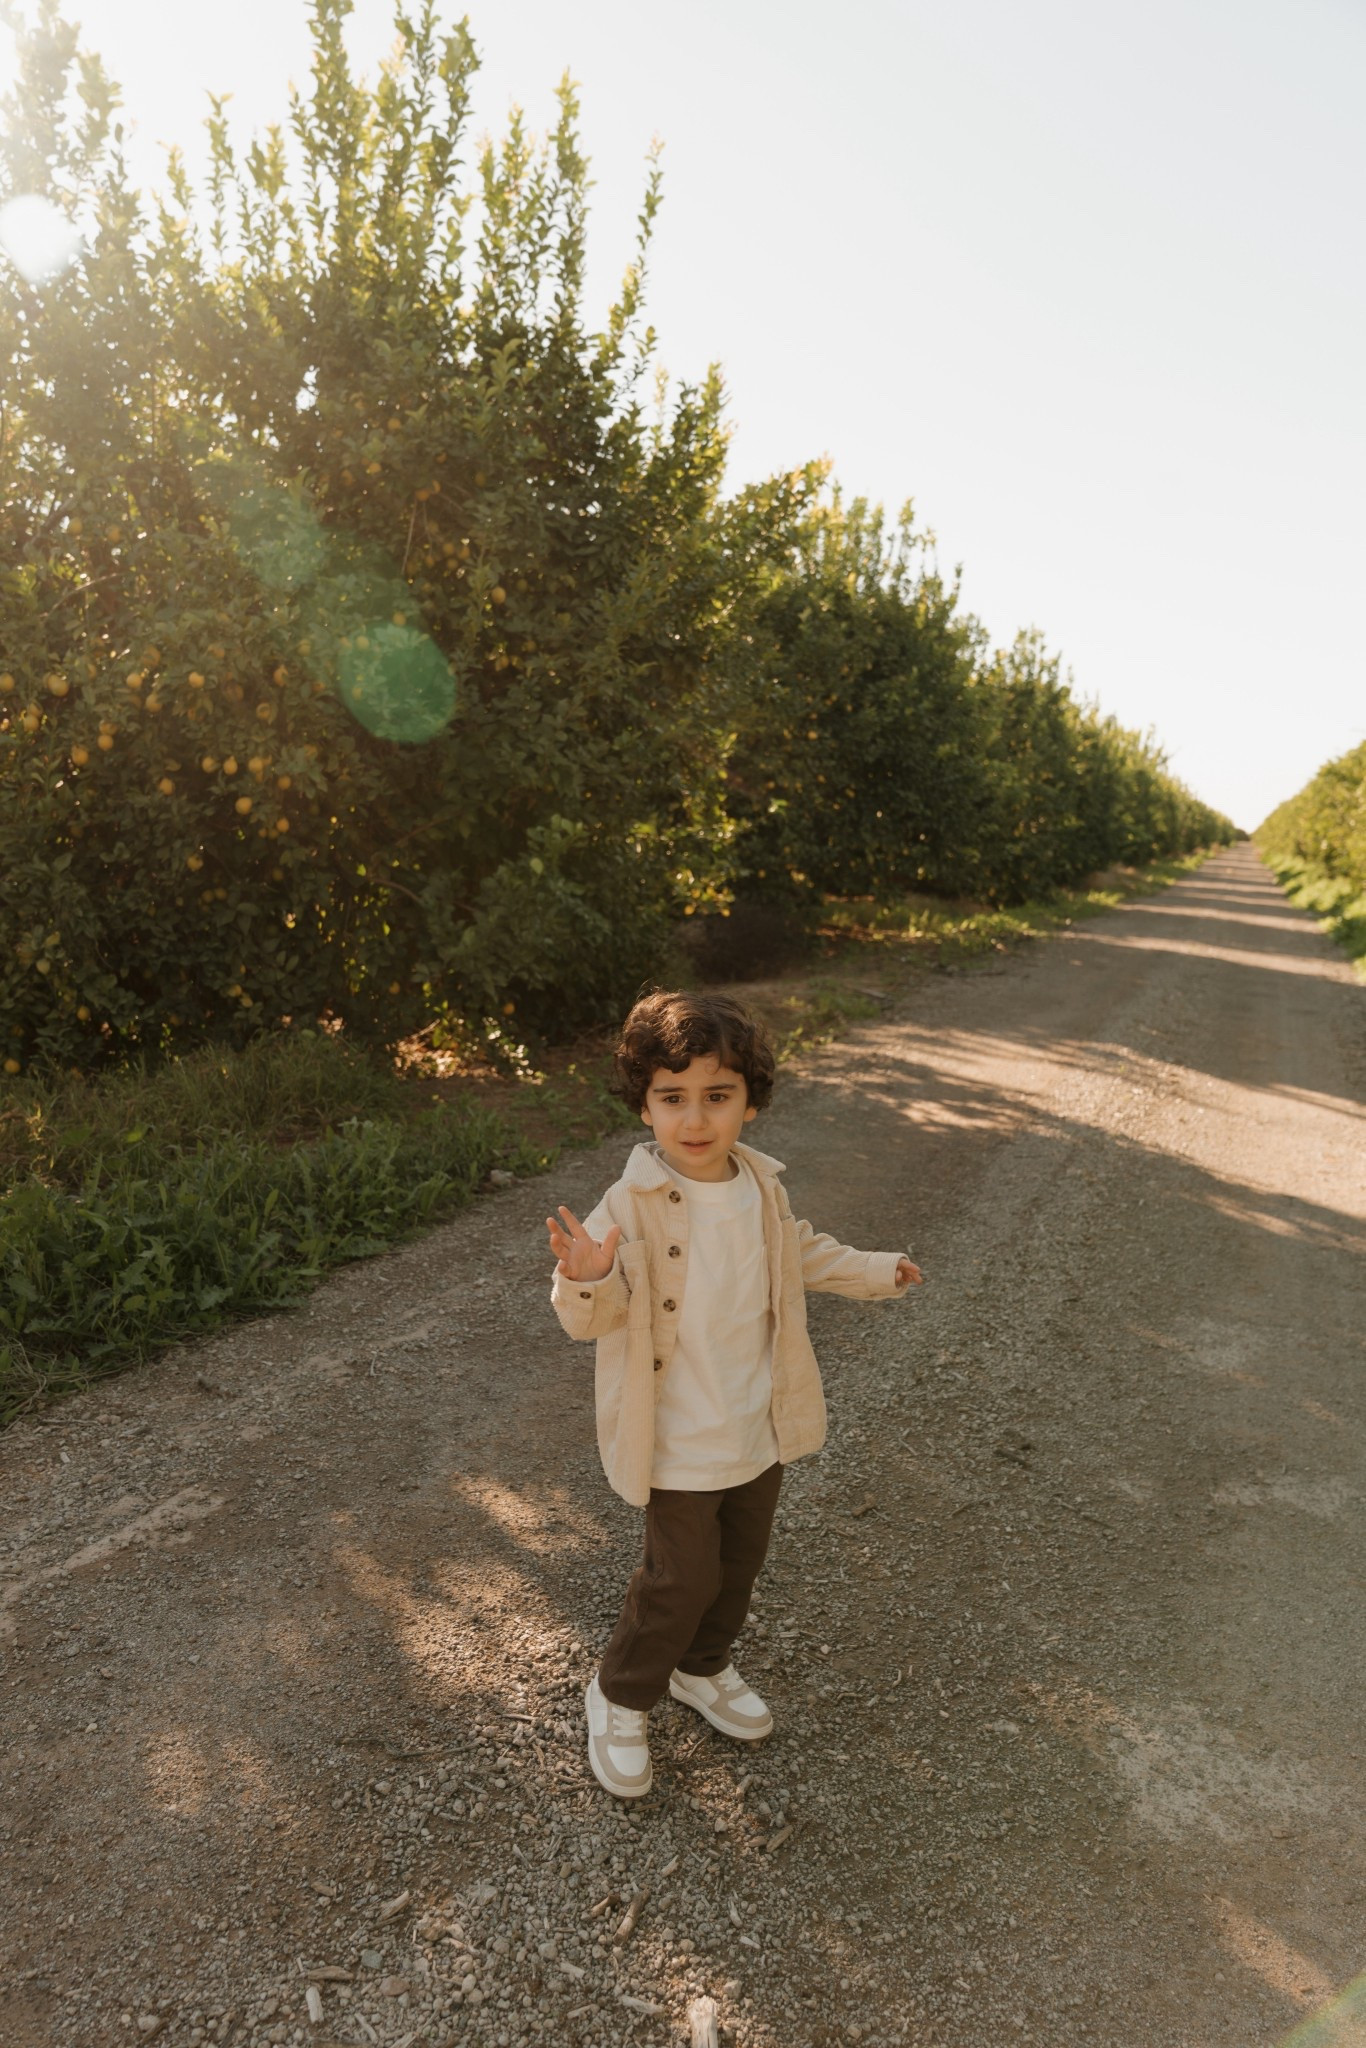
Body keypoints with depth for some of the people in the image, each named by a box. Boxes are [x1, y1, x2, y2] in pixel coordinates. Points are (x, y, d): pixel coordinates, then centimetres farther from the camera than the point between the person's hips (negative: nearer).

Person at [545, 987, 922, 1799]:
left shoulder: (763, 1189, -5)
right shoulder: (633, 1205, -24)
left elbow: (799, 1253, 16)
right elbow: (595, 1316, -25)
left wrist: (874, 1271, 26)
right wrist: (586, 1278, -47)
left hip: (759, 1426, 6)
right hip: (678, 1441, -6)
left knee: (742, 1560, 22)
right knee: (683, 1578, 4)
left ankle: (703, 1668, 48)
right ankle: (619, 1698, 31)